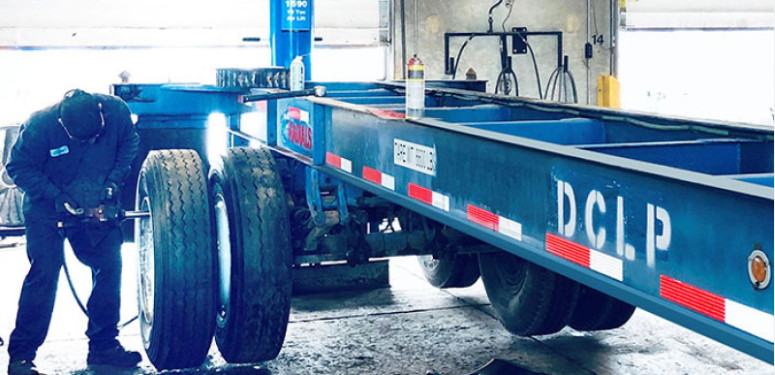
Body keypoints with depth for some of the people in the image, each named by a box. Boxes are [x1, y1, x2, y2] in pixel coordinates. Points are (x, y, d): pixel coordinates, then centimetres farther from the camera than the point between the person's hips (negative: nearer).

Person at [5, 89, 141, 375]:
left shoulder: (117, 111, -19)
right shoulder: (40, 126, -27)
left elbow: (130, 144, 1)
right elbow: (18, 167, -15)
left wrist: (114, 180, -12)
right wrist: (55, 196, -25)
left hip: (97, 205, 4)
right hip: (48, 206, -4)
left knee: (109, 265, 0)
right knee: (45, 271, -13)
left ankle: (103, 345, 15)